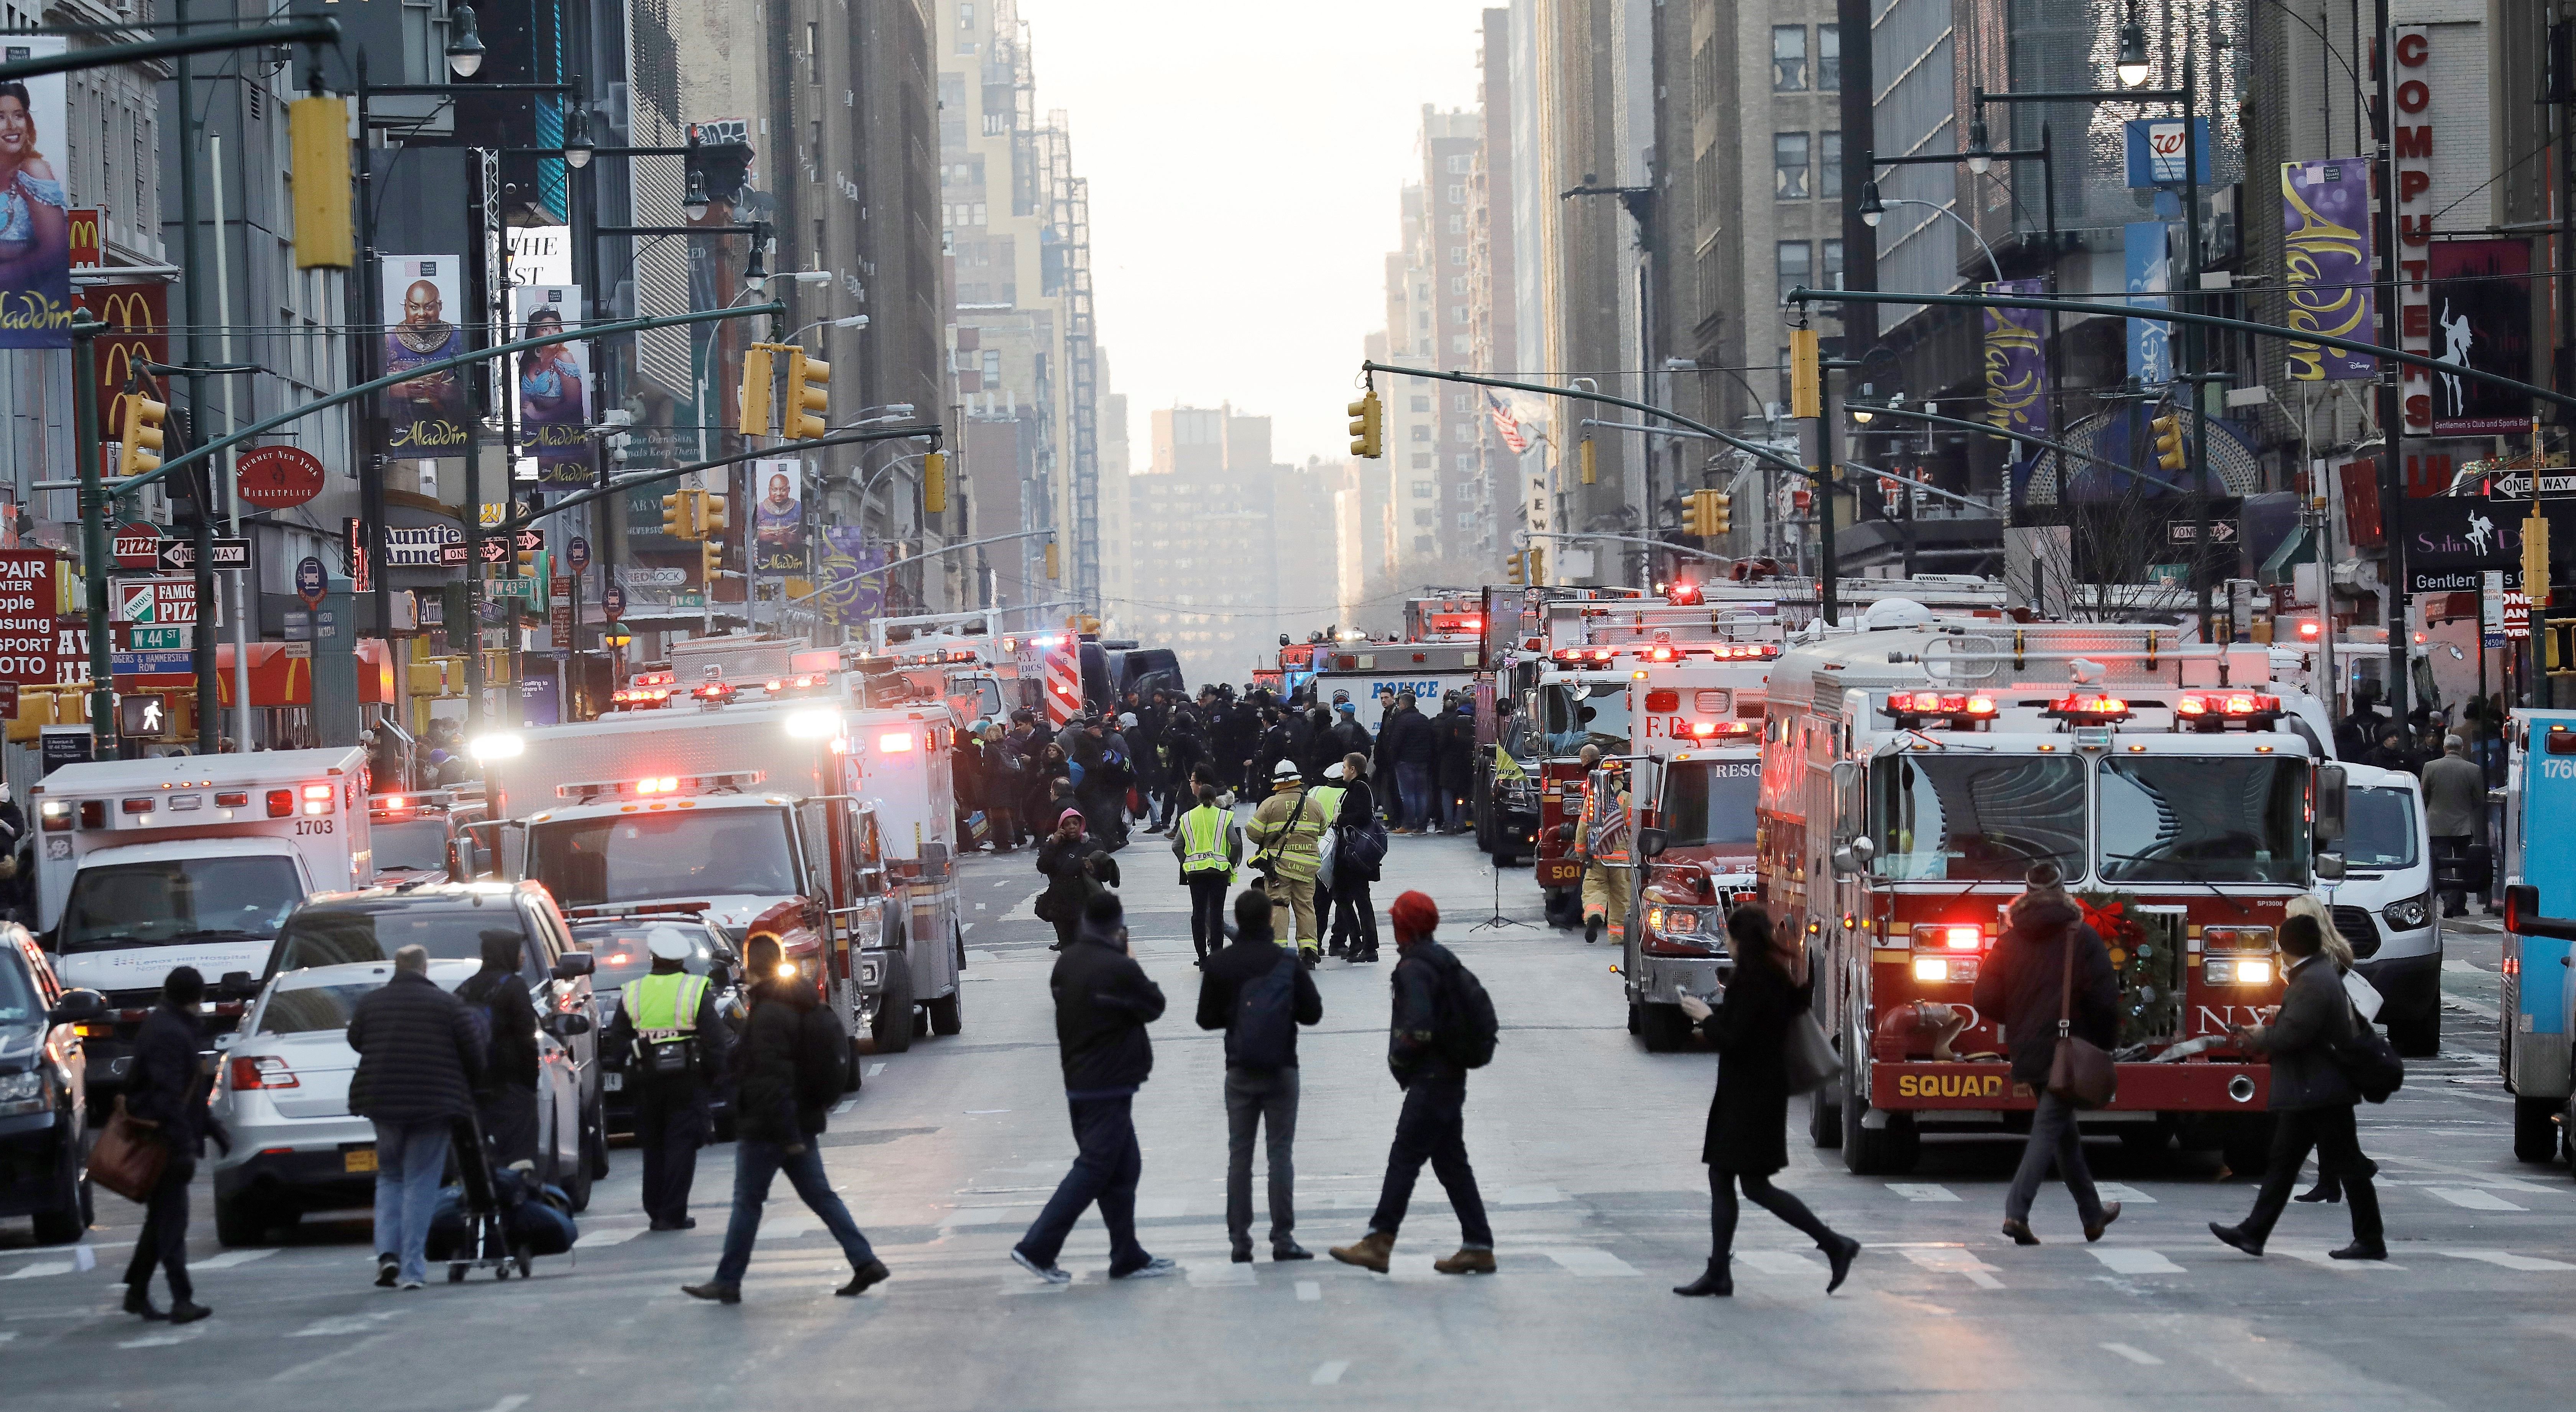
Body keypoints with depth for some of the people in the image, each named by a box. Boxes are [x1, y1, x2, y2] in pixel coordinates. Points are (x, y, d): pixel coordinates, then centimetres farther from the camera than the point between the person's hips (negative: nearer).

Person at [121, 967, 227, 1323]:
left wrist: (213, 1128, 26)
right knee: (171, 1219, -9)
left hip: (159, 1142, 10)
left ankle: (137, 1293, 21)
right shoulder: (171, 1035, -18)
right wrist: (185, 1146, -25)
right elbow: (167, 1097, -24)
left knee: (161, 1217, 16)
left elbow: (187, 1092, 24)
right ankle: (182, 1300, -9)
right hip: (163, 1142, -10)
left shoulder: (163, 1027, 15)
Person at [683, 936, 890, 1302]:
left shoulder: (770, 1013, -20)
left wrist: (788, 1134, -24)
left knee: (747, 1203, -1)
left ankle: (727, 1282, 5)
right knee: (819, 1195, 12)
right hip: (804, 1119, 9)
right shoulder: (808, 1007, 10)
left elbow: (773, 1079, -23)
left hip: (767, 1127, -9)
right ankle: (864, 1262, 4)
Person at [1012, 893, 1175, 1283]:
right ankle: (1037, 1247, -8)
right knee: (1094, 1170, -5)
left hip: (1079, 1081, 9)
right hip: (1109, 1085, -9)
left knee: (1123, 1169, 14)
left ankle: (1128, 1258, 16)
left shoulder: (1067, 962, 5)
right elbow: (1154, 1006, -6)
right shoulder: (1120, 969, -18)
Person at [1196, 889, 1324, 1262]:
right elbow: (1313, 1012, -4)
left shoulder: (1218, 965, -3)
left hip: (1240, 1071, 1)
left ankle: (1240, 1240, 4)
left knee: (1239, 1154, 7)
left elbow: (1206, 1019, 2)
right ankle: (1282, 1238, -2)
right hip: (1282, 1069, -1)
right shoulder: (1287, 962, -7)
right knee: (1280, 1153, 2)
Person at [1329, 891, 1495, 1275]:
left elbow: (1418, 1026, -27)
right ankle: (1478, 1247, 11)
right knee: (1451, 1162, 12)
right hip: (1450, 1075, 10)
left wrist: (1399, 1056, -9)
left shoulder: (1414, 969, -15)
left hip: (1430, 1080, -10)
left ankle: (1378, 1243, -9)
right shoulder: (1442, 960, 15)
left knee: (1404, 1159, -9)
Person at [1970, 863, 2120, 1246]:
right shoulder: (2081, 938, -6)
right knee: (2049, 1129, -7)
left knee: (2065, 1131, 18)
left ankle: (2092, 1214, 28)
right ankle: (2017, 1211, -22)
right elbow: (2105, 997, -11)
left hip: (2028, 1052, 5)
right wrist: (2104, 1041, 3)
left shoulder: (2010, 941, 6)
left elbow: (1984, 999, 3)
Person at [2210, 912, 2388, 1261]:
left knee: (2349, 1166, -3)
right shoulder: (2321, 974, 13)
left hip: (2320, 1093, -11)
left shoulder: (2312, 982, -20)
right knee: (2282, 1163, 10)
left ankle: (2371, 1241, 2)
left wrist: (2259, 1038, -8)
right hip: (2306, 1093, 11)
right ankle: (2254, 1232, 12)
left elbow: (2291, 1035, -25)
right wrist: (2260, 1035, 9)